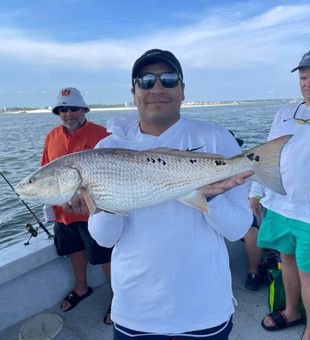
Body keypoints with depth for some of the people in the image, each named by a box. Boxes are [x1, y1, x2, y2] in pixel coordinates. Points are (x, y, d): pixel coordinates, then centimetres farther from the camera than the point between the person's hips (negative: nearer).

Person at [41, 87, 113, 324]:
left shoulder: (101, 134, -13)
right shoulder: (52, 136, 5)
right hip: (62, 211, 6)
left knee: (106, 257, 6)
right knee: (76, 250, 24)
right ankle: (81, 288, 49)